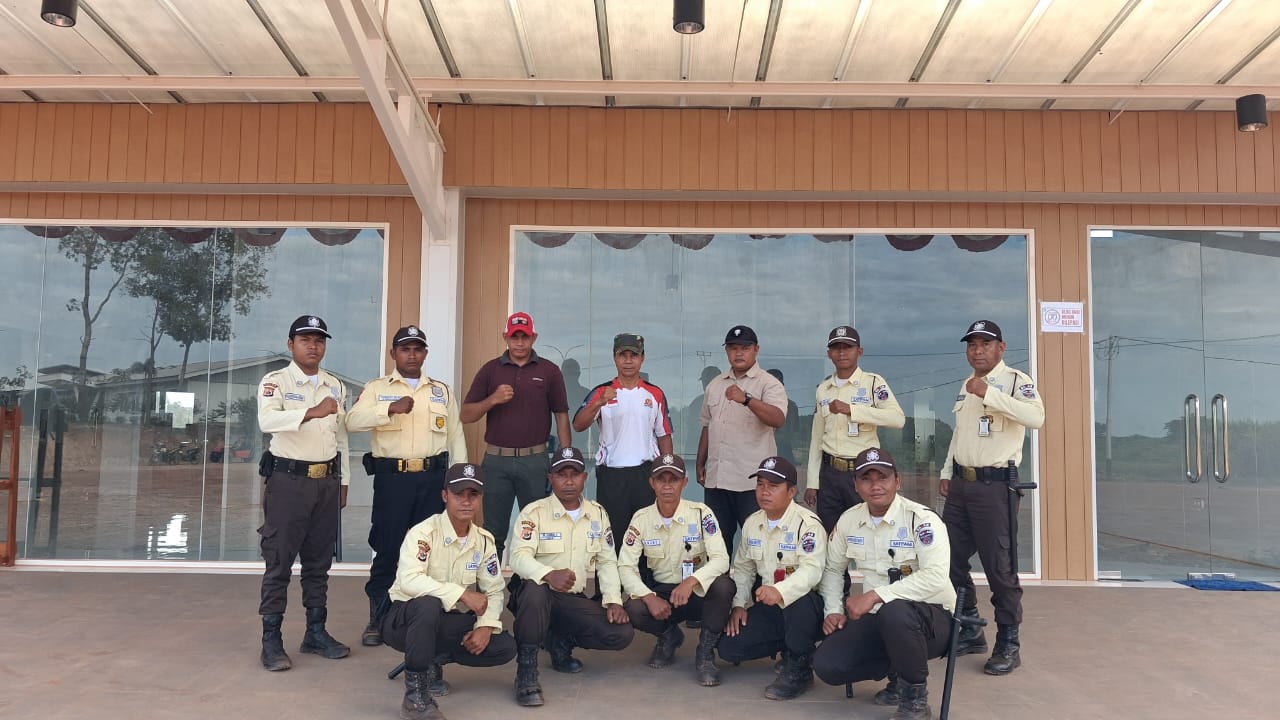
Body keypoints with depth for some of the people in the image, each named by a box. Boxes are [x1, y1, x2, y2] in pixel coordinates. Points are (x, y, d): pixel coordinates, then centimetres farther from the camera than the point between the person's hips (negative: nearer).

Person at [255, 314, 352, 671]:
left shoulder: (335, 386, 11)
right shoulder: (275, 381, -5)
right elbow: (267, 421, -26)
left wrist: (343, 482, 14)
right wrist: (312, 412, -39)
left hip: (326, 481, 5)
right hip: (288, 479, -5)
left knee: (319, 561, 11)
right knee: (279, 562, -1)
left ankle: (316, 632, 21)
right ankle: (271, 639, 6)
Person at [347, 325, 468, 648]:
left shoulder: (442, 391, 15)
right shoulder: (376, 388, 7)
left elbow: (456, 438, 13)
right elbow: (353, 422, -9)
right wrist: (391, 408, -23)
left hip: (433, 478, 2)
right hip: (392, 476, -2)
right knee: (387, 549, -1)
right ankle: (378, 619, 12)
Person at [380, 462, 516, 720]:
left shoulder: (485, 540, -1)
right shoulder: (423, 533, -19)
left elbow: (494, 591, 2)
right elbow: (409, 581, -35)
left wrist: (486, 625, -16)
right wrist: (462, 594, -35)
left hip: (449, 624, 5)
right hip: (406, 619, -5)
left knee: (506, 648, -12)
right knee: (428, 605, -40)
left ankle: (434, 660, 8)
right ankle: (415, 696, -25)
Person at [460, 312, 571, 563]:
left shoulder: (549, 371, 5)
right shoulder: (490, 370, 7)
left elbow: (561, 415, 5)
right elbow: (466, 415, 4)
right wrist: (493, 399, -14)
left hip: (535, 460, 0)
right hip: (496, 459, 1)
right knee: (493, 532, 8)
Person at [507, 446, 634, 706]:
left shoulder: (597, 513, 8)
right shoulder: (534, 512, -8)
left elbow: (607, 561, 9)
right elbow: (519, 557, -20)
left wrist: (613, 600, -6)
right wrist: (549, 574, -40)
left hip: (576, 600, 5)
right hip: (537, 596, -4)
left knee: (623, 633, -17)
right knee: (535, 589, -40)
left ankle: (560, 641, 9)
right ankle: (526, 670, -25)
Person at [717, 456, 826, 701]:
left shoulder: (808, 523, -17)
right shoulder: (752, 523, 6)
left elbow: (811, 570, -31)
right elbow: (742, 568, 15)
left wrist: (780, 591, -48)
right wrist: (738, 604, 1)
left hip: (807, 606, -6)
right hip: (768, 607, 7)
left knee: (797, 601, -41)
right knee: (728, 647, -9)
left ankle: (799, 668, -16)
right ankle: (789, 645, 13)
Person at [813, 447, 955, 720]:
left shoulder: (922, 520, -16)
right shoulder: (848, 520, 2)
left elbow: (936, 578, -30)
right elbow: (833, 569, 16)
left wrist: (875, 595, -31)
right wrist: (834, 610, -1)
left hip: (930, 616, -5)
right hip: (877, 618, 6)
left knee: (894, 612, -40)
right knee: (826, 665, -14)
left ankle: (916, 697, -13)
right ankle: (899, 672, 12)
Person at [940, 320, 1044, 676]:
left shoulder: (1016, 380, -8)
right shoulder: (965, 386, 16)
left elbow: (1036, 416, -28)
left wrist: (989, 393, -30)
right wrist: (947, 472, 17)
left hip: (995, 485, -8)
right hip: (961, 483, 8)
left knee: (999, 566, -3)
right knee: (950, 560, 10)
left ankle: (1008, 644, 10)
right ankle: (970, 631, 24)